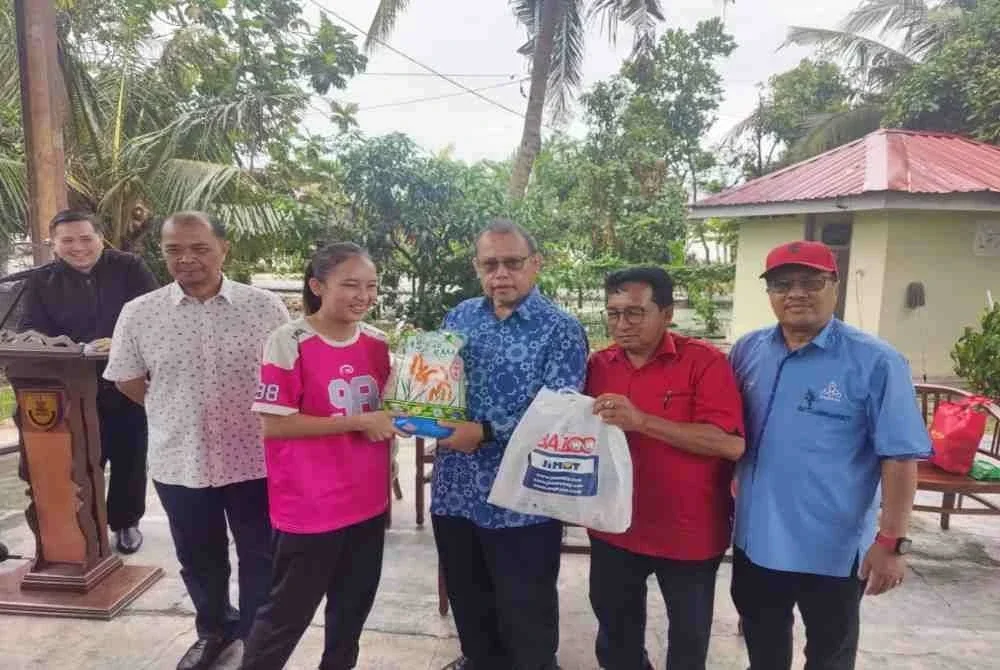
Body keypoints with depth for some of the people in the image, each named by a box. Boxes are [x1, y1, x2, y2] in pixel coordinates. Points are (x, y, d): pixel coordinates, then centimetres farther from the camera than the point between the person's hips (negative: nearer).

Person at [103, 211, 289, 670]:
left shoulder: (264, 307, -9)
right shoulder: (138, 313, -5)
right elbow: (127, 381, 7)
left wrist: (265, 419, -1)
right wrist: (178, 414, 6)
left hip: (254, 457, -2)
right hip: (178, 460, 2)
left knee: (260, 557, 13)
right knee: (199, 559, 22)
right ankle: (213, 629, 47)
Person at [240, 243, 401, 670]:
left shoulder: (377, 343, 2)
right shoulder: (288, 342, -16)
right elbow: (273, 424, -19)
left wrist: (397, 418, -2)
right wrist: (357, 422, -22)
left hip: (367, 502, 6)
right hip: (309, 507, -6)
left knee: (354, 605, 23)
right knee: (288, 611, 11)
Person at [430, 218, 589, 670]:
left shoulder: (561, 330, -9)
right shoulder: (459, 317, 7)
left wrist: (486, 432, -24)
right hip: (455, 490, 6)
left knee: (525, 613, 12)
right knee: (467, 602, 24)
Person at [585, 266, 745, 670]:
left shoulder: (705, 361, -15)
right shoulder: (597, 365, 0)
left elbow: (731, 444, -25)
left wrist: (641, 420, -32)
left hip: (689, 533, -4)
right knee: (615, 634, 25)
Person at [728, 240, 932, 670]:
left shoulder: (875, 362, -14)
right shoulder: (747, 351, -1)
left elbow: (900, 458, -14)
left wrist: (891, 541, -17)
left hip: (832, 547, -4)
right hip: (755, 538, 4)